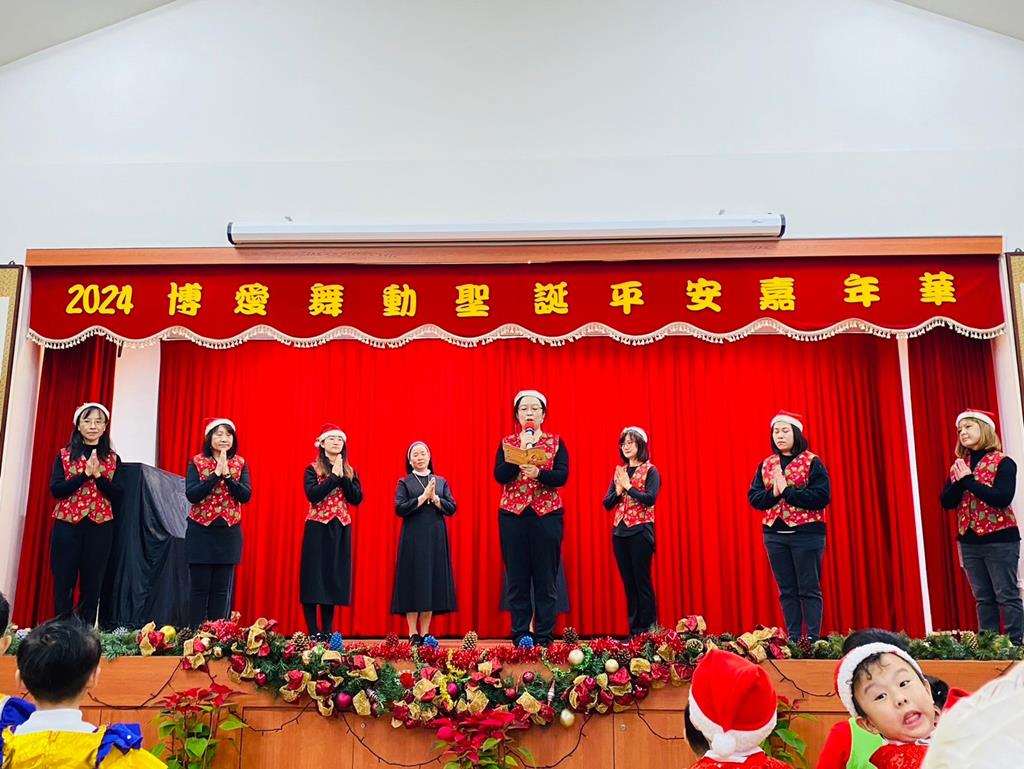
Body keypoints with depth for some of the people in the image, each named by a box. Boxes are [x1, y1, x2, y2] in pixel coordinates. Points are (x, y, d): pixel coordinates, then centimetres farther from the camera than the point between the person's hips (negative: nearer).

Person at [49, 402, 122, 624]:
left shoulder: (113, 459, 7)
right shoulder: (64, 455, 6)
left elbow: (117, 495, -1)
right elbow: (55, 490, -6)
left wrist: (98, 475, -15)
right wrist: (85, 474, -15)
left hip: (100, 528, 1)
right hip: (67, 526, 0)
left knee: (91, 586, 4)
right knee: (63, 585, 1)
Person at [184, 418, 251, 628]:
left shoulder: (240, 464, 4)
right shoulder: (197, 462, -2)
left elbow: (246, 496, -7)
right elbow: (191, 495, -13)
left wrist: (227, 475, -18)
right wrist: (216, 474, -18)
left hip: (229, 533, 2)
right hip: (201, 532, -2)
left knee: (222, 589, 5)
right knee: (200, 587, 1)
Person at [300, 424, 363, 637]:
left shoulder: (350, 472, 12)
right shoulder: (313, 469, 1)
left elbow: (357, 499, -1)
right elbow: (313, 495, -15)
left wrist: (343, 477, -9)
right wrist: (334, 476, -13)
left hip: (341, 530, 4)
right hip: (318, 528, -4)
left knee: (334, 578, 4)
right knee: (314, 578, -4)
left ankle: (327, 633, 10)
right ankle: (314, 634, 0)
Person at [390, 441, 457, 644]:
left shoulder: (441, 482, 12)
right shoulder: (404, 483, 5)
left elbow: (452, 508, 4)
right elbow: (399, 509, -8)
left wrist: (434, 498, -10)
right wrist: (423, 496, -13)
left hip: (436, 539, 3)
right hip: (413, 539, -3)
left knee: (433, 583, 2)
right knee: (413, 583, -4)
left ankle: (425, 633, 8)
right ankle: (413, 634, 2)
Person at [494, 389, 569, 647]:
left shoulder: (556, 442, 8)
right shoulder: (507, 443, 10)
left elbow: (562, 476, -6)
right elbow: (499, 476, -5)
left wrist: (538, 473, -24)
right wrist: (522, 448, -10)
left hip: (547, 515, -1)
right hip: (513, 516, 1)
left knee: (546, 577, -1)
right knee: (517, 578, 1)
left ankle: (544, 637, 4)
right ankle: (520, 637, 6)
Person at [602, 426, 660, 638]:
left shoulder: (650, 470, -2)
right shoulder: (619, 470, 14)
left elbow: (650, 499, -16)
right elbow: (607, 504, 10)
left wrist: (628, 486, -12)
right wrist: (618, 490, -8)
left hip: (640, 531, -6)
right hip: (619, 532, 6)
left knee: (642, 581, -4)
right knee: (628, 582, 8)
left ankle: (647, 630, 1)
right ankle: (633, 630, 14)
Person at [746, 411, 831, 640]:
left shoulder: (812, 462, -4)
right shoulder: (766, 464, 10)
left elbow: (822, 497, -14)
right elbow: (753, 497, 5)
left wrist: (787, 490, -17)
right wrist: (772, 493, -14)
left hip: (806, 534, -5)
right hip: (774, 535, 5)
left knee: (809, 590, 0)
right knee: (787, 591, 9)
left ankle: (814, 640, 5)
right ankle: (793, 639, 15)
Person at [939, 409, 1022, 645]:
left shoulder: (1002, 463, -6)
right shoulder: (959, 466, 10)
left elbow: (1002, 498, -20)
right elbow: (946, 501, 3)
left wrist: (970, 480, -17)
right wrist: (959, 481, -13)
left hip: (1000, 539, -5)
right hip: (969, 541, 5)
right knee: (983, 598, 10)